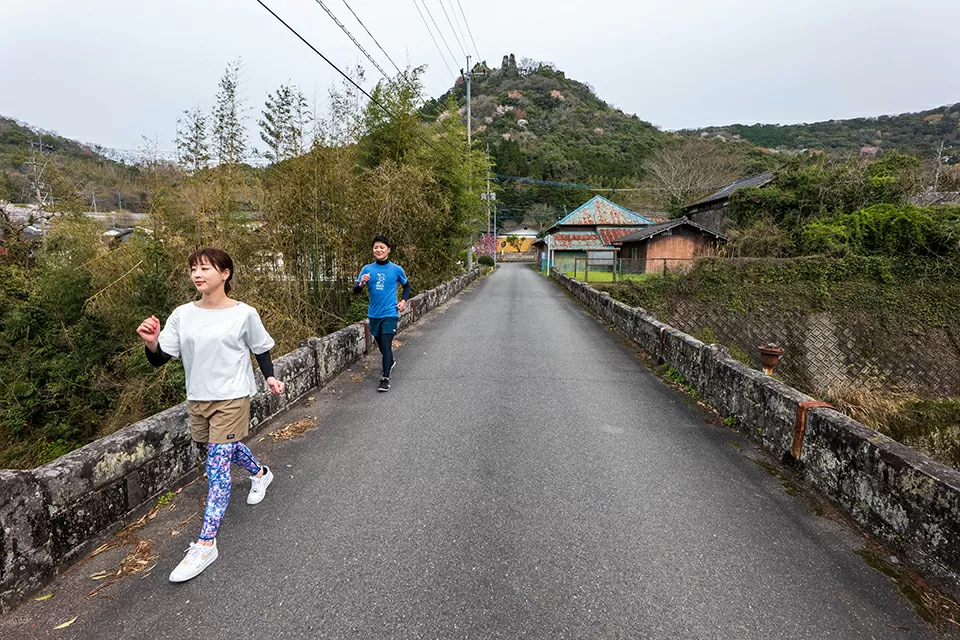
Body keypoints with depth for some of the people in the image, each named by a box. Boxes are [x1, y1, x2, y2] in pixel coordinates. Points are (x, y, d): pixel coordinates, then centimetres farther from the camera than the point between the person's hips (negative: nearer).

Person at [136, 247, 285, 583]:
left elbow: (261, 349, 3)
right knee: (227, 449, 24)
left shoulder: (244, 314, -10)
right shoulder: (182, 315, -2)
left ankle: (205, 545, 2)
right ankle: (260, 473, 55)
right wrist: (151, 343, -23)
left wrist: (270, 378, -12)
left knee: (217, 466, -7)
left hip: (232, 399, -5)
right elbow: (160, 359, -2)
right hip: (197, 399, 5)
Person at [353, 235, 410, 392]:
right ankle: (390, 361, 47)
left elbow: (407, 285, 14)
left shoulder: (396, 269, -3)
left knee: (386, 344, -12)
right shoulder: (367, 269, 0)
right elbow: (355, 291, -3)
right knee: (380, 344, 19)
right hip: (374, 314, 4)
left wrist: (404, 300, -1)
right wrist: (361, 284, -24)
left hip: (390, 314, -4)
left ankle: (385, 379, -8)